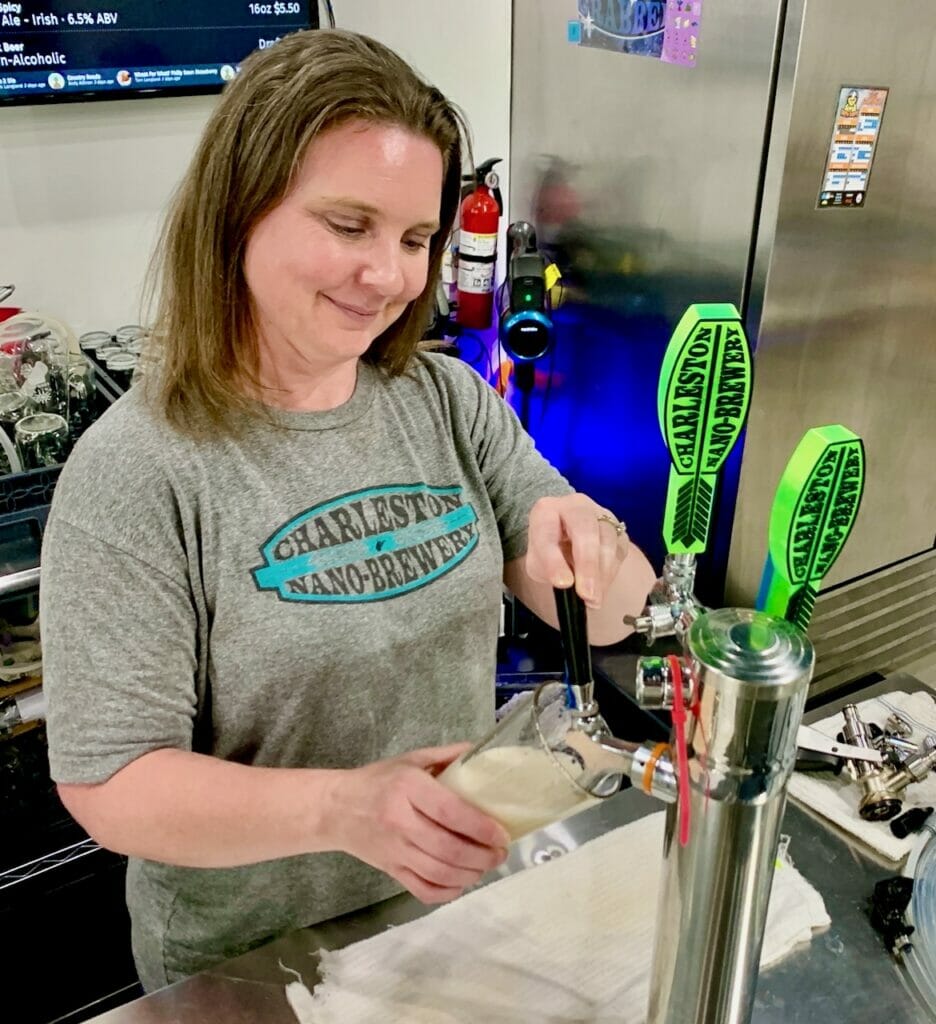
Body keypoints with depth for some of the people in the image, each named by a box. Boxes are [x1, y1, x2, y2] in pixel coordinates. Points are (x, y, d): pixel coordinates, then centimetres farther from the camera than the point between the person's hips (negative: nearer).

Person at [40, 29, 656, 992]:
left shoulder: (452, 403, -8)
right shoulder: (133, 472, -21)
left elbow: (608, 618, -6)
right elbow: (108, 786, -21)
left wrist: (588, 564, -28)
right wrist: (340, 807, -36)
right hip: (248, 962, -3)